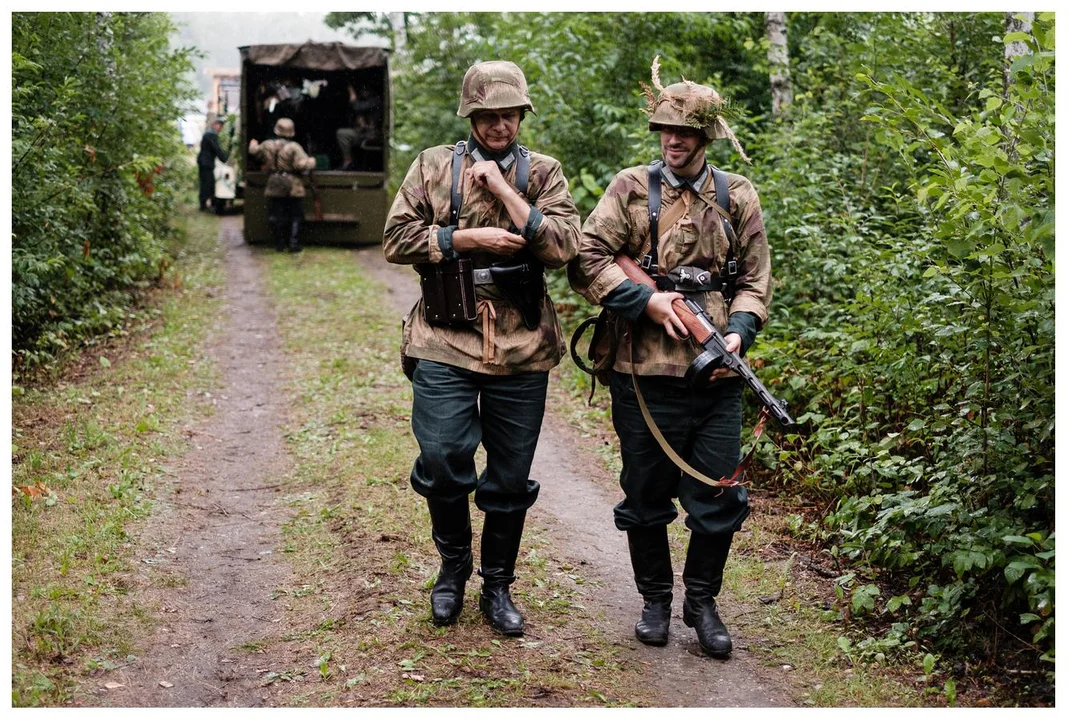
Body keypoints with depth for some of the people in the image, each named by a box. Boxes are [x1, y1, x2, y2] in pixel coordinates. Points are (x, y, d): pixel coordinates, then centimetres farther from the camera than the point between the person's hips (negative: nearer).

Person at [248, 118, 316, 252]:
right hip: (293, 187, -4)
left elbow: (254, 152, 20)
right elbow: (302, 165, -21)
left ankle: (279, 244, 13)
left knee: (276, 216, 11)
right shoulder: (294, 147, -14)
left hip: (274, 186, 4)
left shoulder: (267, 145, 1)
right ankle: (294, 244, 0)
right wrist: (311, 162, -1)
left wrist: (253, 145, 42)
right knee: (295, 216, 6)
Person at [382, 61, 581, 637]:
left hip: (522, 350, 1)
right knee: (442, 460, -9)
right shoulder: (433, 166, 5)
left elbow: (563, 246, -9)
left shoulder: (543, 173, 6)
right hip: (445, 342, -1)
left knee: (511, 479, 8)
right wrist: (467, 239, -12)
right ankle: (453, 567, 17)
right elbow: (397, 239, -1)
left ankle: (497, 587, 25)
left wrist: (502, 187, -11)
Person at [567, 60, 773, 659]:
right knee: (646, 495, 10)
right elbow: (586, 260, -4)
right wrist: (647, 301, -13)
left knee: (716, 497, 5)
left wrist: (738, 332, -9)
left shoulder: (739, 197, 8)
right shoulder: (631, 188, 2)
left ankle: (702, 602, 24)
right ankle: (656, 600, 28)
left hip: (717, 376, 1)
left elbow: (755, 280, 9)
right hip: (645, 373, -1)